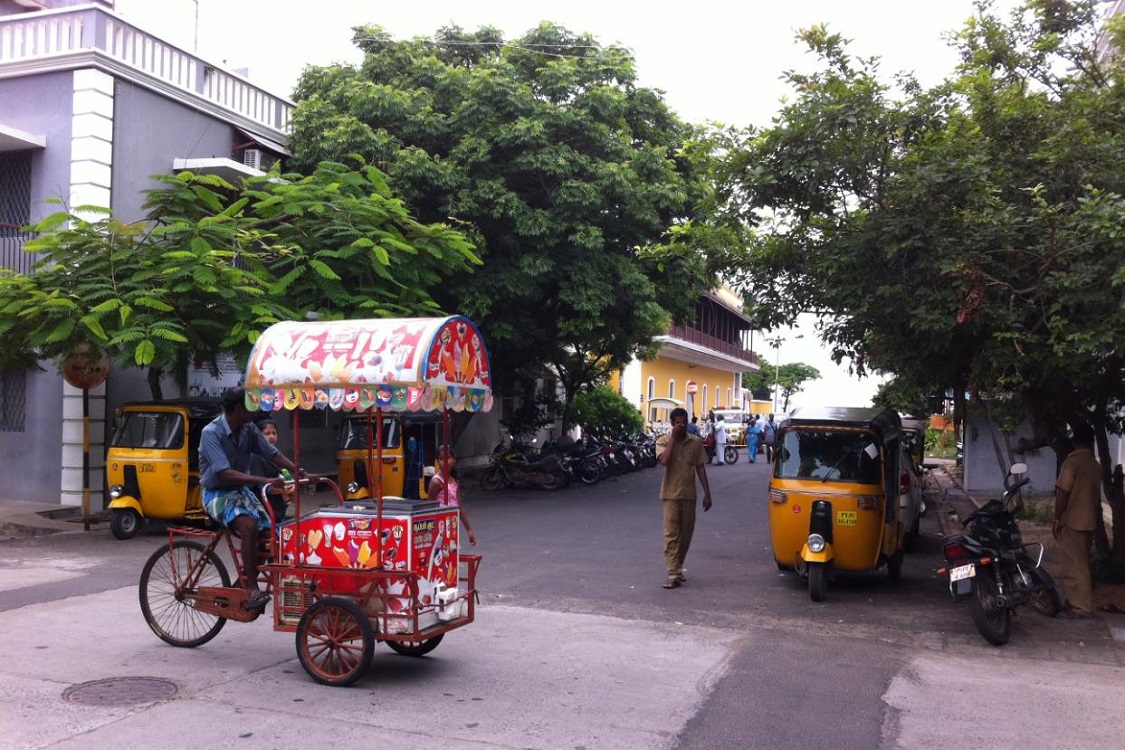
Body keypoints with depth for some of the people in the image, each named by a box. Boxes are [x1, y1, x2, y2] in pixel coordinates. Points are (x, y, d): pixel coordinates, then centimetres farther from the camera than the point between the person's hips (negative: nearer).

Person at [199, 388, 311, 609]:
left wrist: (300, 473, -11)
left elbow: (273, 454, 3)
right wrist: (265, 481, -39)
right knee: (249, 526, -33)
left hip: (242, 490, 6)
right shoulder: (211, 433, -21)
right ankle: (252, 588, -24)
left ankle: (247, 581, 10)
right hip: (217, 493, -6)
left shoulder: (249, 429, -2)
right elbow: (225, 473, -29)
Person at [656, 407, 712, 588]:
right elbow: (664, 461, -22)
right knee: (671, 535, -8)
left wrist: (707, 494, 3)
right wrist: (673, 438, -16)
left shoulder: (696, 442, 4)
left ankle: (678, 568, 28)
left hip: (689, 495, 3)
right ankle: (674, 575, -10)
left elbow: (700, 468, 7)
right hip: (671, 495, -3)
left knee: (686, 535, 10)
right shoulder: (664, 441, -3)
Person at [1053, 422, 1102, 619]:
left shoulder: (1072, 462, -14)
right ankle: (1077, 601, 23)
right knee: (1081, 564, 16)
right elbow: (1097, 496, 15)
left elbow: (1062, 493, -17)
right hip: (1089, 521, 8)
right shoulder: (1096, 465, 8)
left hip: (1071, 522, -8)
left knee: (1074, 565, -4)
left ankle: (1081, 607, -5)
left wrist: (1057, 519, -12)